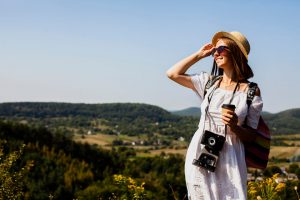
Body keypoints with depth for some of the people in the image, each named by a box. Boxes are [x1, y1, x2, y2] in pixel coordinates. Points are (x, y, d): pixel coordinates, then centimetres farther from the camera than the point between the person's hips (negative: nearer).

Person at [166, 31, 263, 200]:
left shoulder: (251, 91, -1)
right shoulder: (209, 82, 9)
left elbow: (251, 136, 2)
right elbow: (173, 74, 9)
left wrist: (235, 127, -19)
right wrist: (200, 54, 10)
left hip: (229, 159, -2)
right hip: (200, 154, 3)